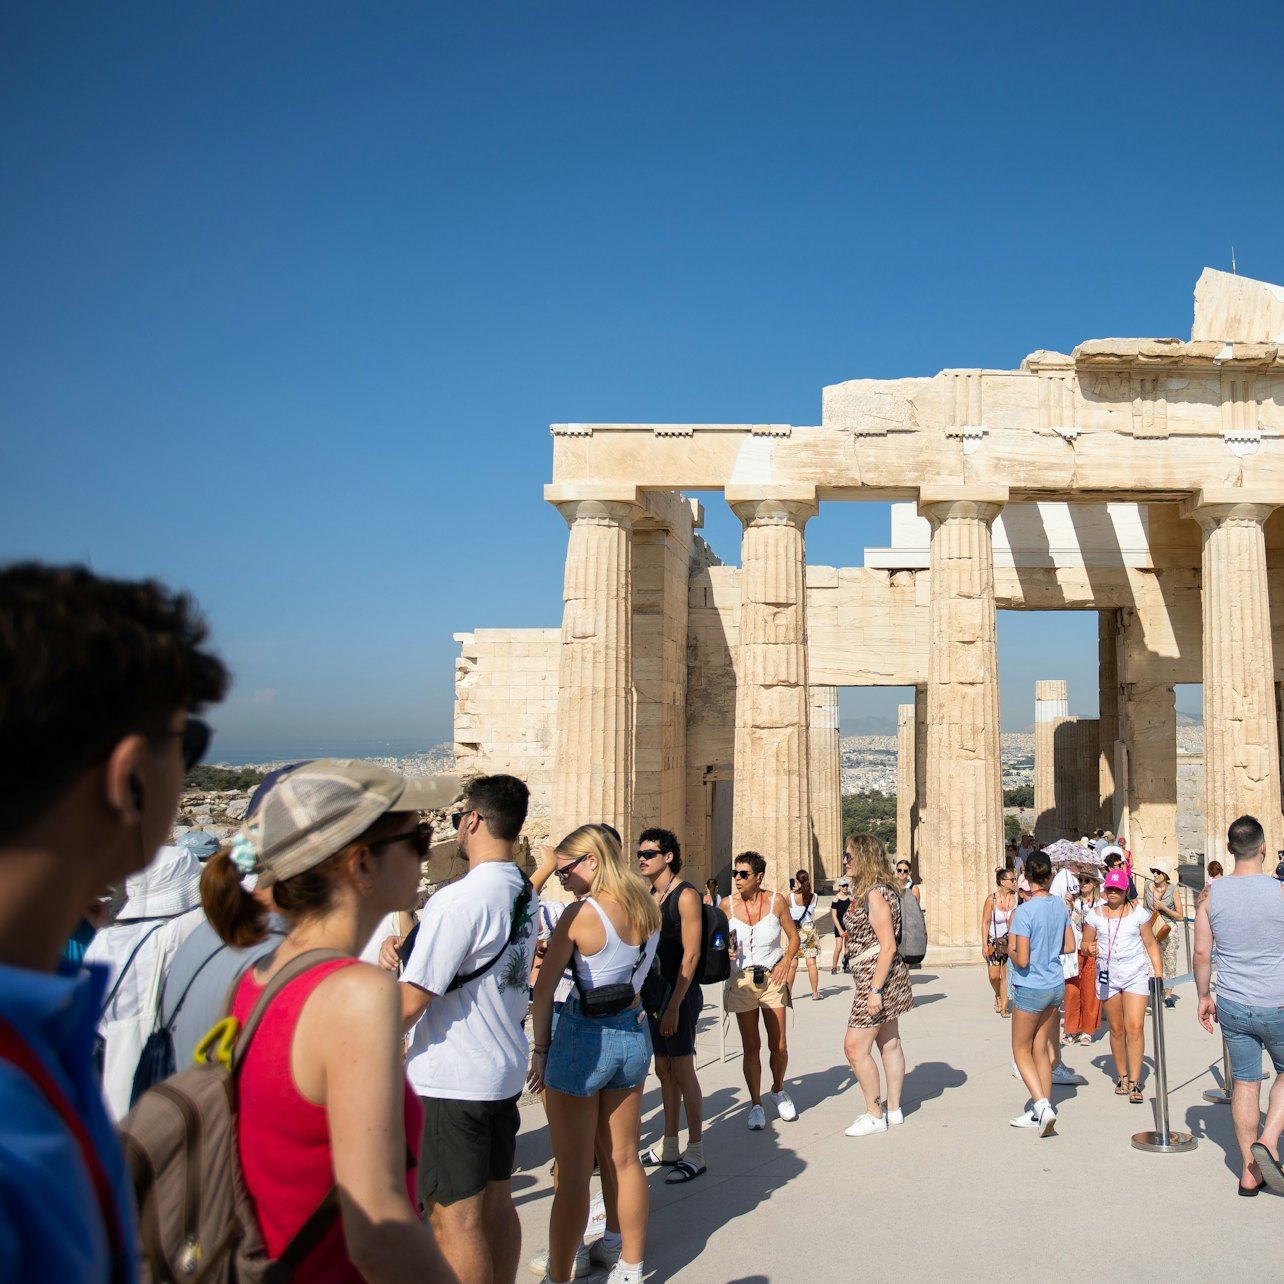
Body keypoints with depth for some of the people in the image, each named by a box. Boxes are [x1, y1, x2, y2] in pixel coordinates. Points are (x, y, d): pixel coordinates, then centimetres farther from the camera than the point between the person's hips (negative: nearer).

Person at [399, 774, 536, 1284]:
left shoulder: (457, 899, -21)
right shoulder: (526, 895, 5)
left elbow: (412, 1000, -21)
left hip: (450, 1082, -8)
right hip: (505, 1071, 8)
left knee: (455, 1217, 3)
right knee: (496, 1203, 18)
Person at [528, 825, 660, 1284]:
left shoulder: (580, 913, -17)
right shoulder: (648, 908, 0)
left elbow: (544, 988, -13)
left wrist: (540, 1049, -3)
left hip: (583, 1038, -6)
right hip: (634, 1035, 7)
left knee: (573, 1169, 4)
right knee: (624, 1160, 17)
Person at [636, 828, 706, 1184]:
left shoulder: (686, 895, -12)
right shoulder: (647, 897, 11)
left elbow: (690, 954, -16)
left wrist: (674, 1004, -20)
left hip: (680, 992, -7)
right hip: (652, 991, 7)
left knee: (682, 1071, -3)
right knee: (664, 1071, 13)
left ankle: (695, 1152, 7)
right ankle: (669, 1148, 23)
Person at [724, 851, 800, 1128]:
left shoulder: (776, 901, -4)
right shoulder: (728, 905, -3)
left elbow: (793, 937, 5)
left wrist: (786, 961, -10)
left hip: (773, 978, 0)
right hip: (741, 980, 0)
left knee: (779, 1046, 2)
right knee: (751, 1046, 1)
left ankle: (778, 1091, 30)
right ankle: (756, 1105, 17)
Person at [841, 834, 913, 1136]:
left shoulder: (875, 894, -19)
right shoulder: (869, 891, 11)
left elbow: (888, 946, -22)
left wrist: (875, 990, -22)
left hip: (877, 978, -10)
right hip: (885, 980, 10)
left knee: (855, 1046, -4)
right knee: (889, 1044, 15)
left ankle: (875, 1114, 6)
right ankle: (894, 1109, 24)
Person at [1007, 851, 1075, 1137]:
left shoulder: (1024, 911, -21)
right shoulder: (1060, 905, -1)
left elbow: (1022, 960, -21)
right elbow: (1069, 945, 10)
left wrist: (1011, 951, -2)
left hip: (1030, 989, -6)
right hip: (1056, 985, 6)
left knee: (1021, 1051, 8)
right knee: (1041, 1049, 15)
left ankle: (1042, 1105, -7)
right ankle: (1039, 1112, 20)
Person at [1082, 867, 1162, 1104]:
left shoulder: (1138, 913, 1)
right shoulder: (1095, 914, 3)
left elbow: (1150, 944, 7)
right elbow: (1086, 944, 6)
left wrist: (1158, 972, 1)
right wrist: (1090, 949, -17)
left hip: (1136, 975, -1)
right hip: (1108, 976, 1)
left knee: (1135, 1027, -11)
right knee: (1116, 1030, 9)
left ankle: (1134, 1082, -4)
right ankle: (1121, 1077, 24)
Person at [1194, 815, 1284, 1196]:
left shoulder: (1212, 893, -4)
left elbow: (1201, 953, 0)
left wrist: (1203, 996, 13)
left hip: (1232, 1006, 3)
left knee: (1245, 1083, 13)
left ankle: (1250, 1172, 19)